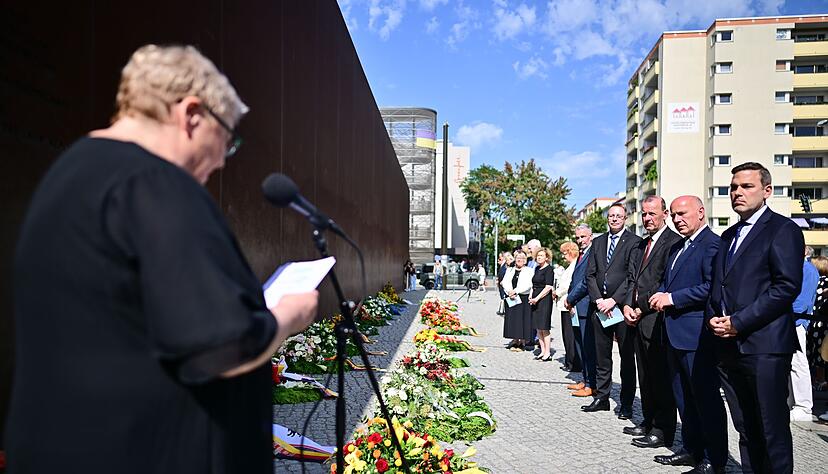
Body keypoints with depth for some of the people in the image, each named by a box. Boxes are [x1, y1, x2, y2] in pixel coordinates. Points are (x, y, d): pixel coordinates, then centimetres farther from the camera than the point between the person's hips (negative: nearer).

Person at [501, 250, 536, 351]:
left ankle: (523, 342, 4)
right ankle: (515, 341, 12)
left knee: (523, 319, -3)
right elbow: (505, 282, 4)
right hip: (511, 299, 4)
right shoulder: (509, 270, 16)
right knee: (513, 319, 4)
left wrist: (515, 291, -17)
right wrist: (509, 292, -14)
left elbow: (527, 285, -10)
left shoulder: (529, 271, 2)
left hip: (524, 298, -4)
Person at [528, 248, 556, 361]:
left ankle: (547, 353, 0)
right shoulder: (537, 268, 16)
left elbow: (548, 287, -15)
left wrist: (537, 298, -17)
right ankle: (543, 351, 16)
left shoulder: (549, 269, -8)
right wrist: (531, 295, 8)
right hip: (535, 300, 8)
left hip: (544, 300, -8)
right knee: (538, 328, 9)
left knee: (544, 328, -6)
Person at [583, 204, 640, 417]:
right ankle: (601, 397, 21)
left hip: (622, 306, -5)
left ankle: (626, 403, 12)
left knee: (627, 357, 4)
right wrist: (598, 299, -4)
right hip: (600, 306, 5)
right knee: (602, 356, 11)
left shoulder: (634, 242, -3)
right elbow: (590, 274, 10)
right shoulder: (598, 242, 14)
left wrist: (613, 300, -15)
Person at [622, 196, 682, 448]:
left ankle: (663, 430, 8)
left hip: (656, 319, -8)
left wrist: (642, 309, -12)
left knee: (661, 376, -1)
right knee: (645, 375, 15)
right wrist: (627, 306, 1)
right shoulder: (640, 245, 19)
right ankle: (649, 422, 26)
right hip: (637, 319, 8)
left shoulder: (673, 242, -9)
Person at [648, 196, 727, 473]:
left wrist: (672, 298, -18)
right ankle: (692, 450, 28)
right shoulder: (677, 247, 19)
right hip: (675, 333, 10)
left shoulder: (712, 244, -12)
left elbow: (712, 287, -22)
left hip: (697, 335, -10)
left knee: (706, 398, 0)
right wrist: (660, 297, 3)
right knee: (683, 397, 16)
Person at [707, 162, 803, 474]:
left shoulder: (783, 230, -3)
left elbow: (787, 286, -14)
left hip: (764, 346, -7)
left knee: (773, 430, 1)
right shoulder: (728, 236, 20)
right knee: (745, 429, 13)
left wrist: (738, 322, -16)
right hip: (728, 346, 7)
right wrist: (713, 318, 3)